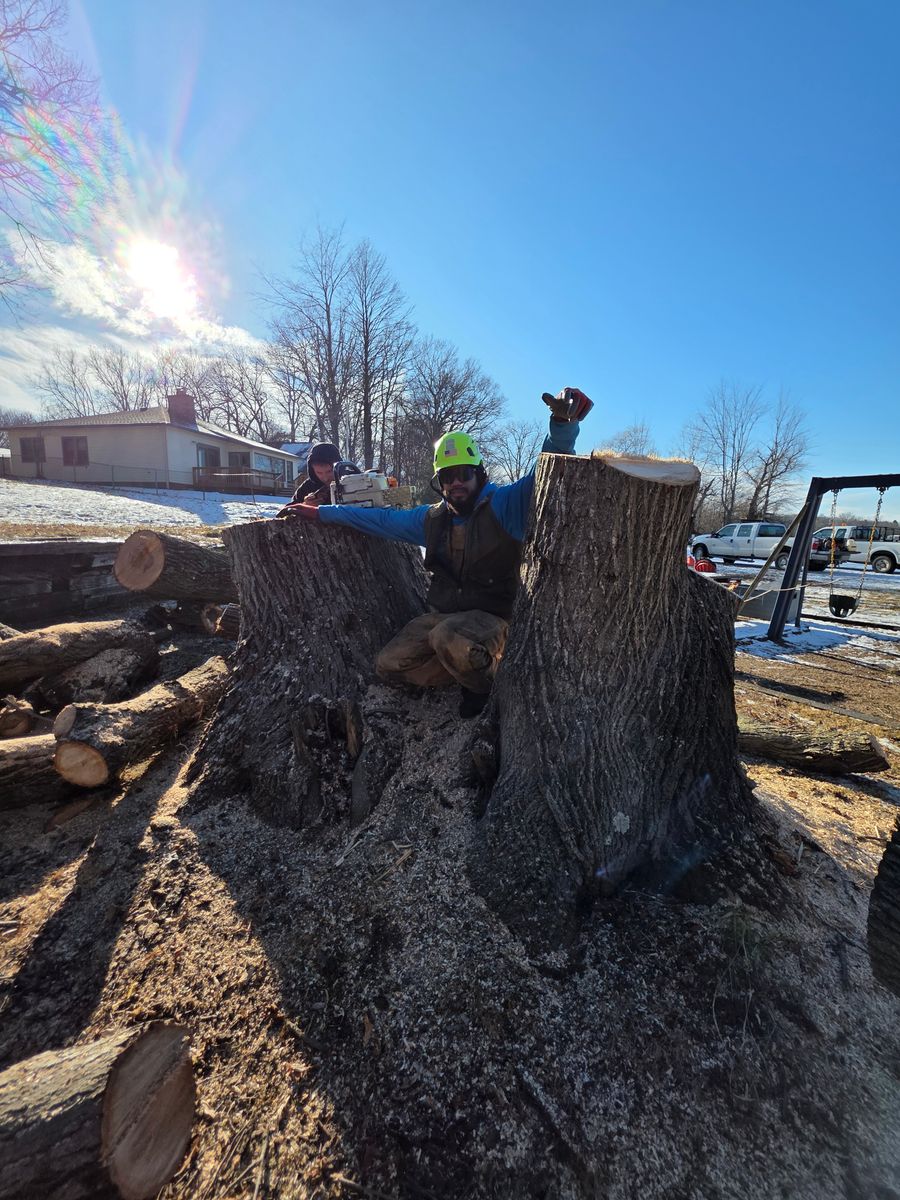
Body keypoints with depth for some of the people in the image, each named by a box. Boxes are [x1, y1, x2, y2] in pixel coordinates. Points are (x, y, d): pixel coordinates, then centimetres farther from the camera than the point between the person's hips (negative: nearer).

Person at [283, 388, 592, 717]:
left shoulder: (505, 504, -8)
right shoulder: (432, 519, 9)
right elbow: (381, 519, 17)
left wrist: (563, 424, -39)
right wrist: (321, 512, 21)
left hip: (490, 616, -6)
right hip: (440, 615, 6)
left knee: (450, 638, -38)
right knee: (389, 665, -2)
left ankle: (486, 682, -5)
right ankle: (467, 670, 6)